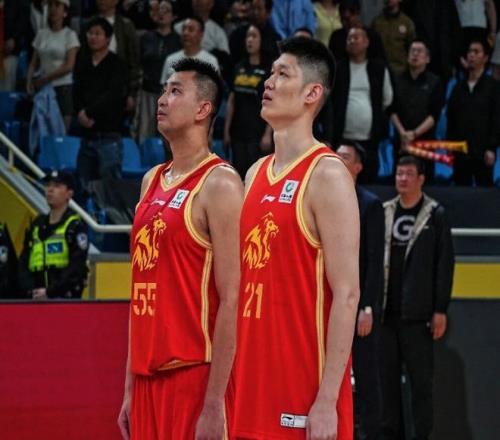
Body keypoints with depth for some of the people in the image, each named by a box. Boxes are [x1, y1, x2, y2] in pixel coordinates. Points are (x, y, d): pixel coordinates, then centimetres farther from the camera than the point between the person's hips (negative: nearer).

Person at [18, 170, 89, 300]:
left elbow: (77, 266, -11)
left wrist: (50, 291, -16)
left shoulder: (75, 226, -2)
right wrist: (30, 290, -5)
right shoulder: (36, 226, 17)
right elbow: (23, 263, 13)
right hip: (37, 299, 6)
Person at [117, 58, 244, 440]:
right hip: (150, 375, 8)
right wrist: (130, 390, 16)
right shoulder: (152, 181, 16)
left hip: (195, 375, -8)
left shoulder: (219, 185, -9)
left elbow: (231, 300, -15)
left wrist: (214, 403, -20)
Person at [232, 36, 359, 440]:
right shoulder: (255, 174, 14)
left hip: (306, 392, -8)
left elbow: (347, 294, -15)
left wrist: (327, 400, -20)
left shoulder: (327, 175, -9)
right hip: (254, 385, 8)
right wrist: (233, 384, 15)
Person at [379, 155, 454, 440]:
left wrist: (440, 309, -8)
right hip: (386, 310, 4)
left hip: (418, 313, -4)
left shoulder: (435, 215, 1)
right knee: (388, 376, 7)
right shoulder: (384, 213, 11)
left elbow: (445, 264, -2)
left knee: (421, 379, -2)